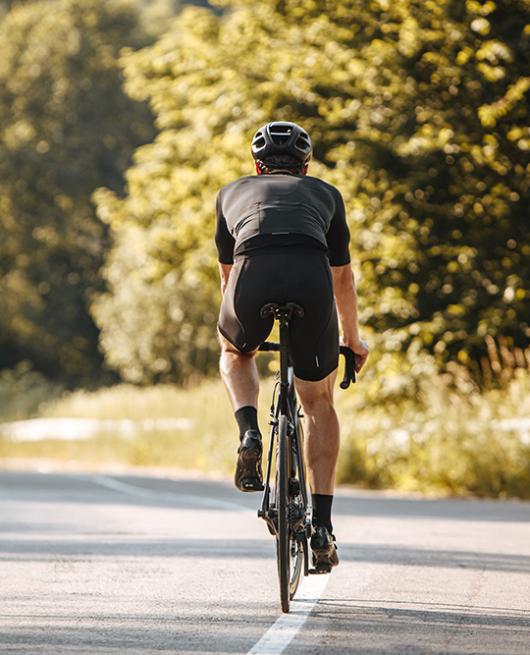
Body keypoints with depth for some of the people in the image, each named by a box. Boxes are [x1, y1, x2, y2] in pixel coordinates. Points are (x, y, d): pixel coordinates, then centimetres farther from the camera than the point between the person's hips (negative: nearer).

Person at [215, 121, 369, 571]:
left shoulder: (234, 192, 35)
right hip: (310, 275, 0)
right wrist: (353, 341, 60)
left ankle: (249, 433, 7)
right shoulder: (324, 193, 35)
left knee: (235, 354, 36)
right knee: (319, 402, 21)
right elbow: (343, 278, 45)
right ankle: (322, 524, 15)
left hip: (253, 276, 0)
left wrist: (238, 323, 62)